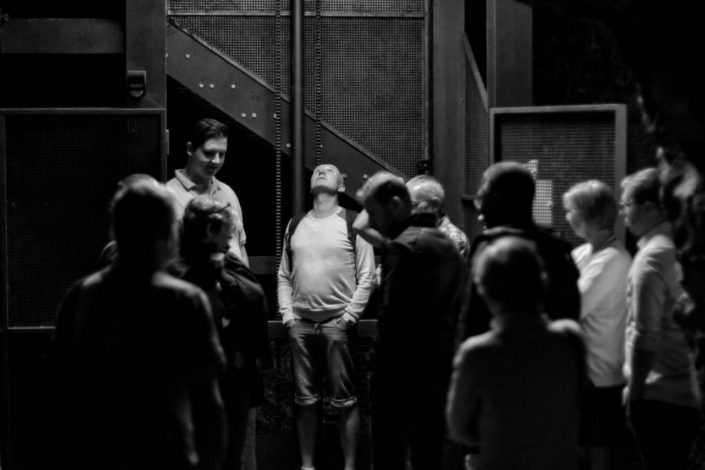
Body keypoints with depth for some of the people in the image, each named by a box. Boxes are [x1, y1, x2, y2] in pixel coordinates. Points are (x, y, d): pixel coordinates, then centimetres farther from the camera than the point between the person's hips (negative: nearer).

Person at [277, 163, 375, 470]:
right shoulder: (295, 226, 14)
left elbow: (366, 275, -2)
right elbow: (284, 275, 16)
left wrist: (351, 315, -10)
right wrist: (286, 313, 3)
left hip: (337, 323, -4)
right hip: (300, 324, 4)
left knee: (345, 400, -4)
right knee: (305, 399, 6)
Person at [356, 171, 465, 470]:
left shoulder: (402, 247, -12)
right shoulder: (447, 245, 14)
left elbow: (391, 318, -18)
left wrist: (381, 373, -12)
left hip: (403, 375, -8)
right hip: (440, 374, 8)